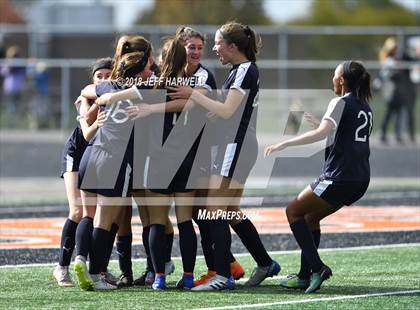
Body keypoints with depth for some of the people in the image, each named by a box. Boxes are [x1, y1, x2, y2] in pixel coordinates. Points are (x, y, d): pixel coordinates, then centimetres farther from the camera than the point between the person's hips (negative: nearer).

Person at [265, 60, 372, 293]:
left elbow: (321, 133, -22)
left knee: (293, 211, 2)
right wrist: (320, 122, 30)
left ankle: (317, 267, -10)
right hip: (360, 180, 9)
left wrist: (284, 144, -21)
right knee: (310, 217, 20)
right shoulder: (365, 107, 17)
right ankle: (305, 277, 15)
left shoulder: (341, 103, -8)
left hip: (339, 176, -9)